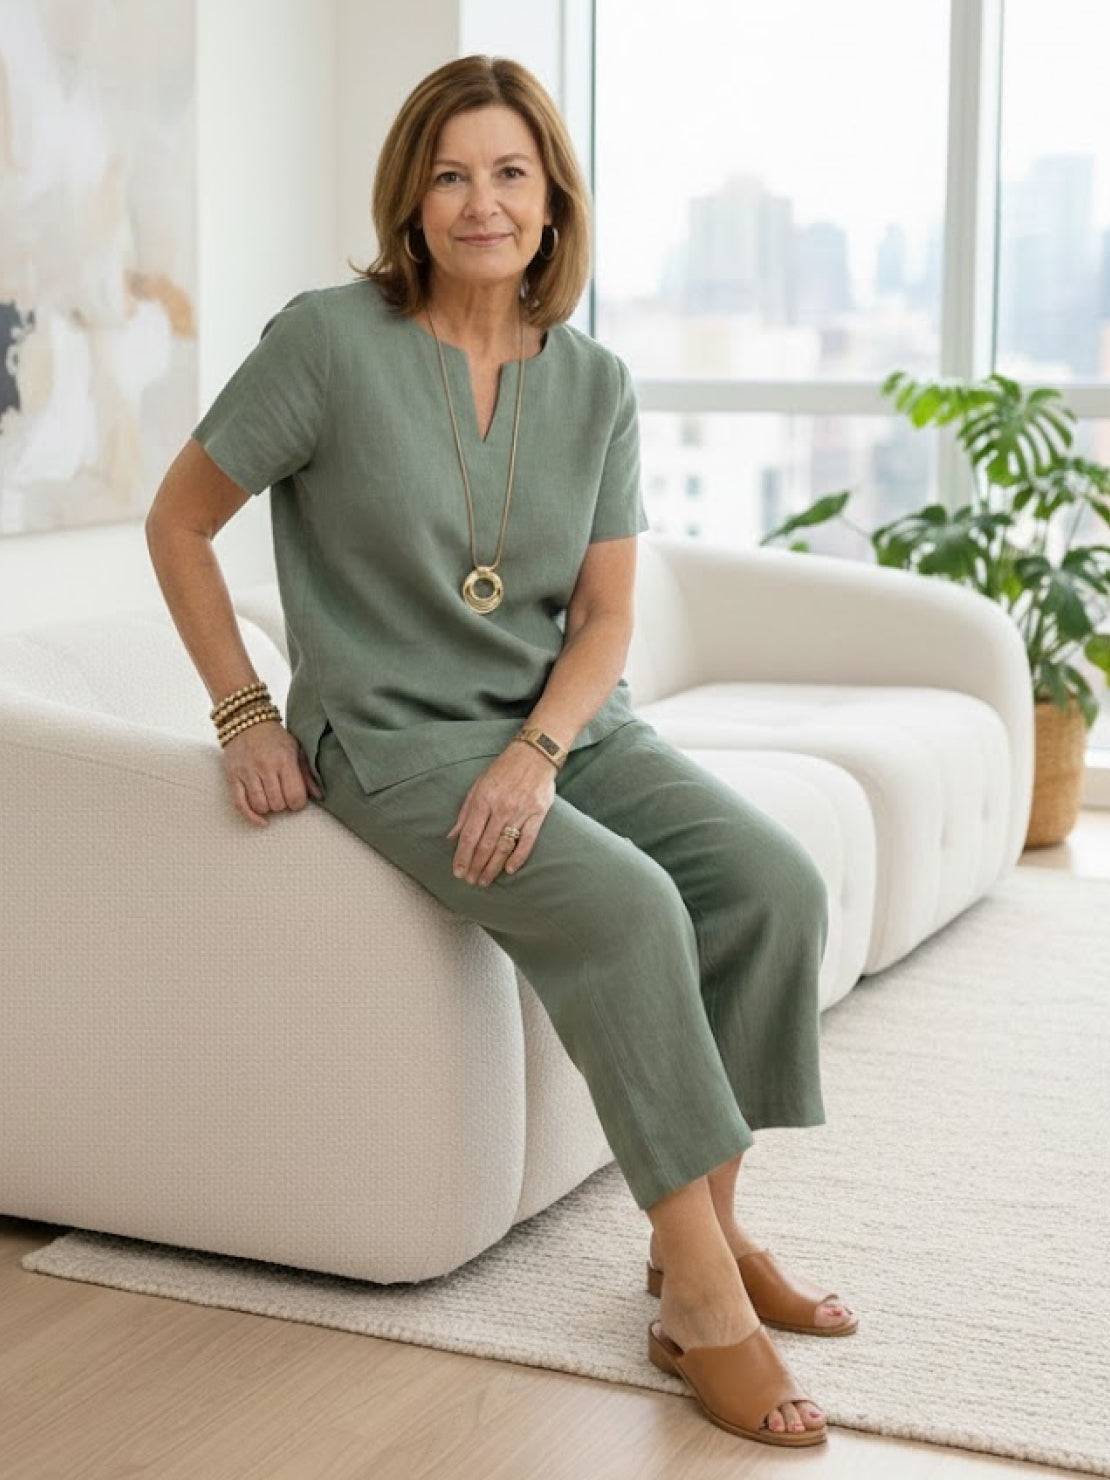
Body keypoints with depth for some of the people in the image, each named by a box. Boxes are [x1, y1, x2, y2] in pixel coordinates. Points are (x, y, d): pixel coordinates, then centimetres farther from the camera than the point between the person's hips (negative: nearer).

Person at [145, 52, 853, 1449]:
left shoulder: (596, 383, 4)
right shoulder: (330, 339, -9)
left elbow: (604, 618, 2)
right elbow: (176, 521, 0)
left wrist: (538, 753, -16)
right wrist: (244, 714, -5)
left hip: (567, 722, 5)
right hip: (398, 739, -5)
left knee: (775, 881, -19)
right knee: (626, 907, -29)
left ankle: (704, 1227, -4)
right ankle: (701, 1299, -20)